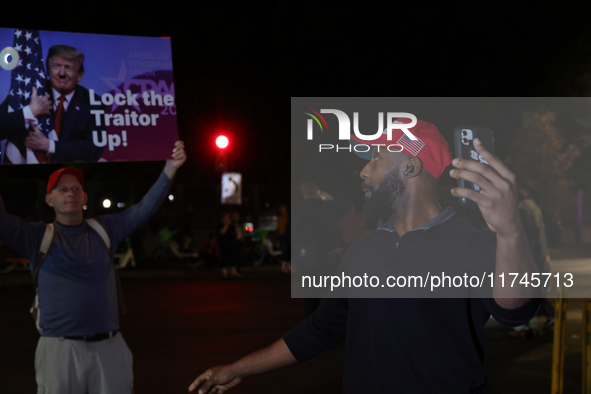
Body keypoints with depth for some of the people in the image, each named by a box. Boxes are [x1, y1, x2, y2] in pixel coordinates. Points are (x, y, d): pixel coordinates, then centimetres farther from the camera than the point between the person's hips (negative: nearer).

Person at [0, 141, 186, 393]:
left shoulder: (104, 229, 10)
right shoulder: (37, 237, 3)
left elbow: (144, 209, 3)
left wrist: (170, 169, -9)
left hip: (109, 346, 2)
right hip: (59, 349, -2)